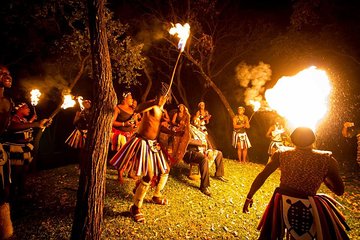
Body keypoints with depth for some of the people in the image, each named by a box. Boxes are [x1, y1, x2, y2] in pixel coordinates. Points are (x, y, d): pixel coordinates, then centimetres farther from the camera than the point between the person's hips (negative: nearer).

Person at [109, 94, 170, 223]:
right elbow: (138, 109, -39)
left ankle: (157, 196, 41)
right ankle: (136, 207, 11)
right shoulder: (152, 105, -17)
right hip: (143, 143, -9)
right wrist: (155, 102, -54)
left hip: (154, 144, 9)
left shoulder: (162, 110, 12)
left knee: (165, 170, 17)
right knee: (148, 177, -11)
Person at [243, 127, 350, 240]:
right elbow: (339, 191, 4)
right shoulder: (326, 159, -5)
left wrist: (249, 197, 7)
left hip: (282, 204, 1)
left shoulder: (281, 153, -3)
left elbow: (262, 176, -2)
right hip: (308, 208, -1)